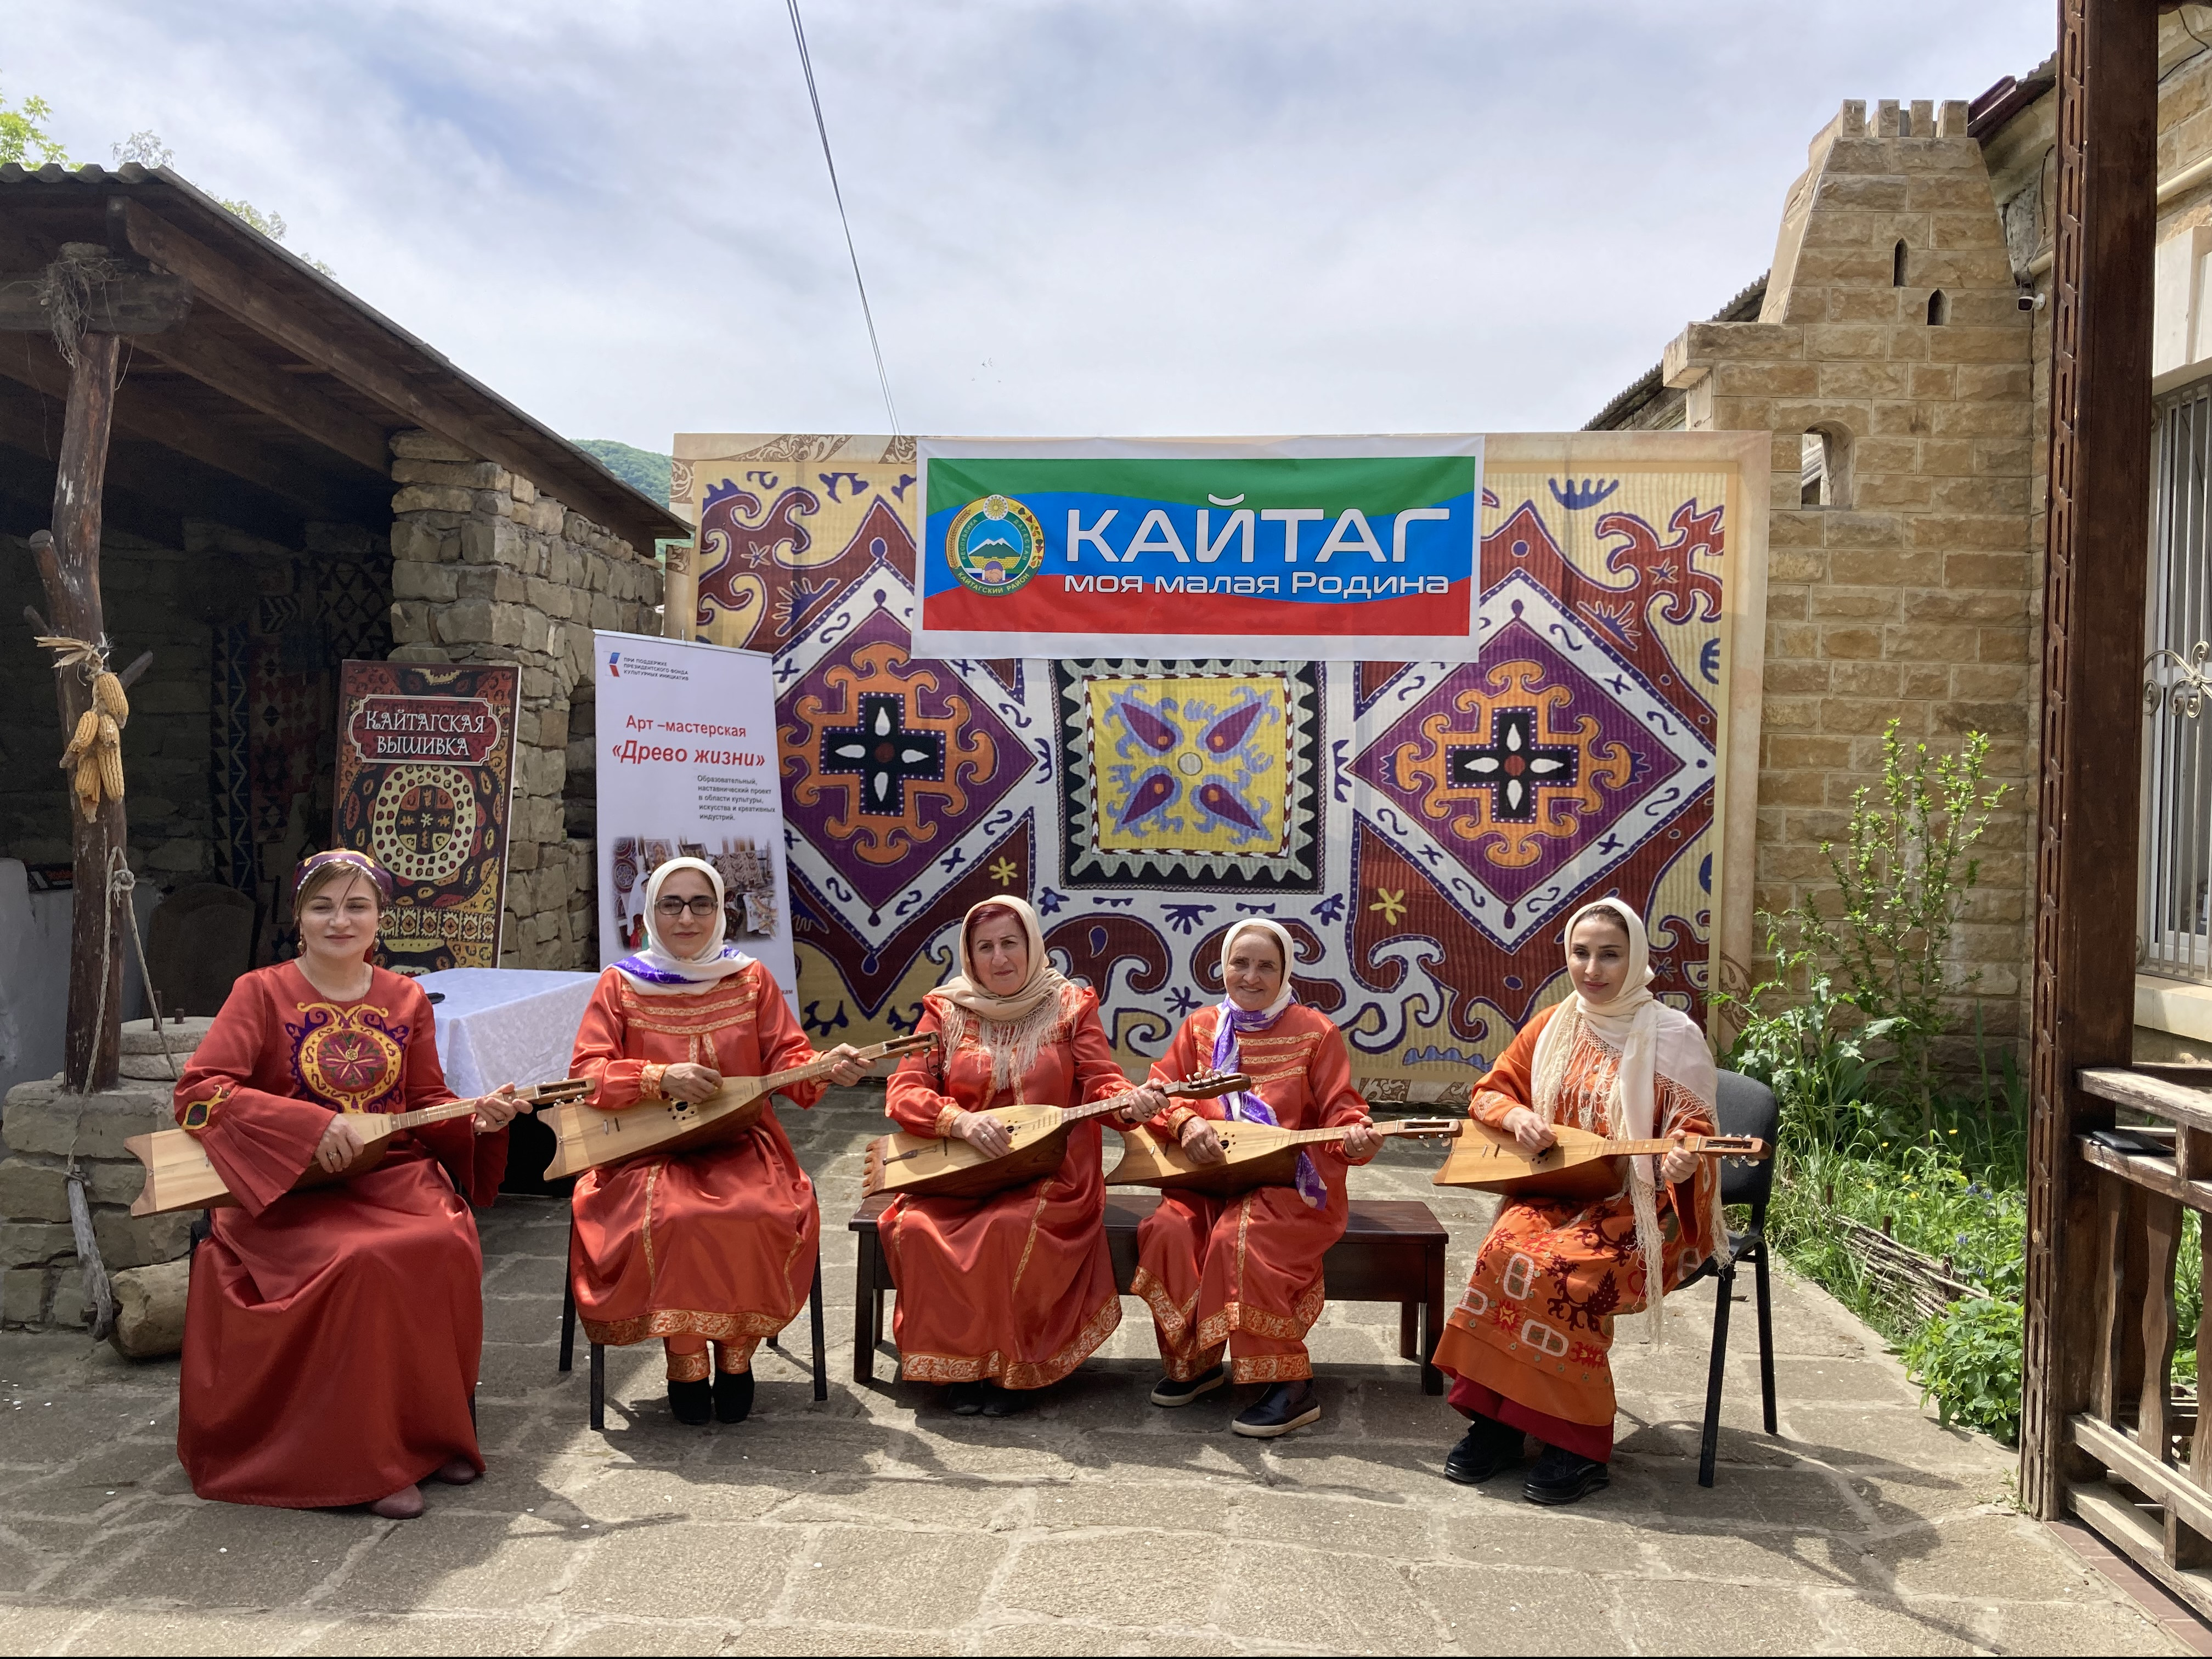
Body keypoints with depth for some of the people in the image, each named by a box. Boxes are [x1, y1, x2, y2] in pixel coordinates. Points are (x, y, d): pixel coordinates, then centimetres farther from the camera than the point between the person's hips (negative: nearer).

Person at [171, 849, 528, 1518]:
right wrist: (313, 1126, -21)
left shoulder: (406, 1000, 13)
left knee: (447, 1245, -28)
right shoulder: (262, 992, 2)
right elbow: (198, 1091, -9)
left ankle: (434, 1430, -7)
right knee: (362, 1259, -33)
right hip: (294, 1189, -3)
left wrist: (475, 1117, -8)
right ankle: (369, 1460, -18)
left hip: (394, 1175, 3)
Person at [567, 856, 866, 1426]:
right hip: (649, 1150, -1)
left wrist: (825, 1068, -19)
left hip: (741, 1146, 1)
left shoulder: (750, 978, 7)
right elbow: (586, 1073, -3)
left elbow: (786, 1060, 3)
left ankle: (736, 1354, -4)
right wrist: (661, 1078, -18)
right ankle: (685, 1361, -9)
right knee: (672, 1217, -32)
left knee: (764, 1215, -29)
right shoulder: (621, 983, 4)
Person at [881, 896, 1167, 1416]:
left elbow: (1101, 1083, -2)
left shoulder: (1070, 1005, 4)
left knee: (1013, 1228, -32)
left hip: (1051, 1172, -2)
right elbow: (903, 1092, 0)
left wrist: (1130, 1101, -27)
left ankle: (1012, 1368, -10)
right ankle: (958, 1366, -8)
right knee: (918, 1228, -26)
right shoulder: (946, 1009, 6)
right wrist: (961, 1121, -19)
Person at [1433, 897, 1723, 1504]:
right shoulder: (1552, 1028, 9)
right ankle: (1496, 1421, -15)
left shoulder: (1672, 1036, -4)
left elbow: (1694, 1129, -6)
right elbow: (1489, 1093, 15)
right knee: (1506, 1248, -27)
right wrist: (1515, 1116, -9)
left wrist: (1684, 1161, -30)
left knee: (1565, 1268, -32)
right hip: (1555, 1193, 4)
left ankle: (1579, 1445, -18)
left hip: (1642, 1208, -4)